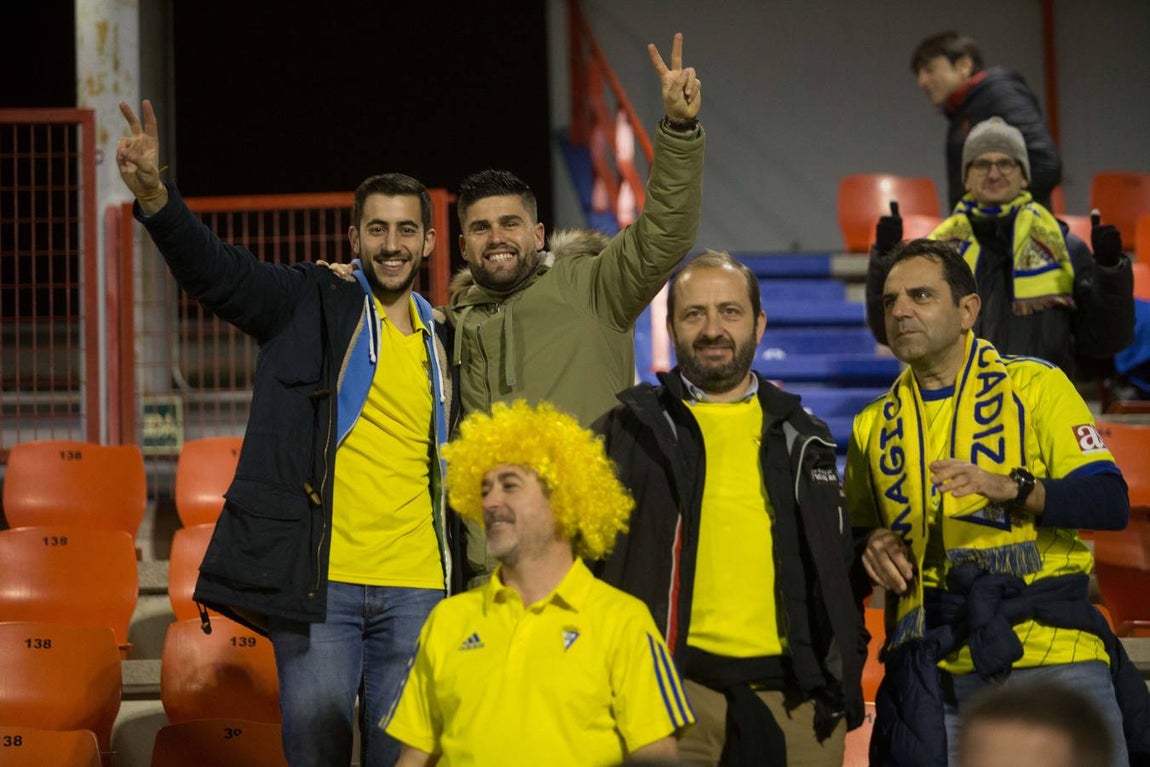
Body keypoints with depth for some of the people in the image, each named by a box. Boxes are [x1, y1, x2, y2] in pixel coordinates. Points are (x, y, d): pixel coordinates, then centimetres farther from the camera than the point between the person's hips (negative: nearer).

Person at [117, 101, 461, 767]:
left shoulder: (441, 340, 15)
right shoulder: (311, 305, 1)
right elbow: (215, 269, -15)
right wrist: (153, 195, -33)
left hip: (415, 590, 4)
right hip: (318, 582, -4)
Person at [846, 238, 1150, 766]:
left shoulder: (1034, 385, 3)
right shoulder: (874, 426, 15)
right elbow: (857, 535, 23)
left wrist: (1009, 487, -21)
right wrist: (874, 546, -1)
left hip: (1053, 651, -3)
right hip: (937, 673, 3)